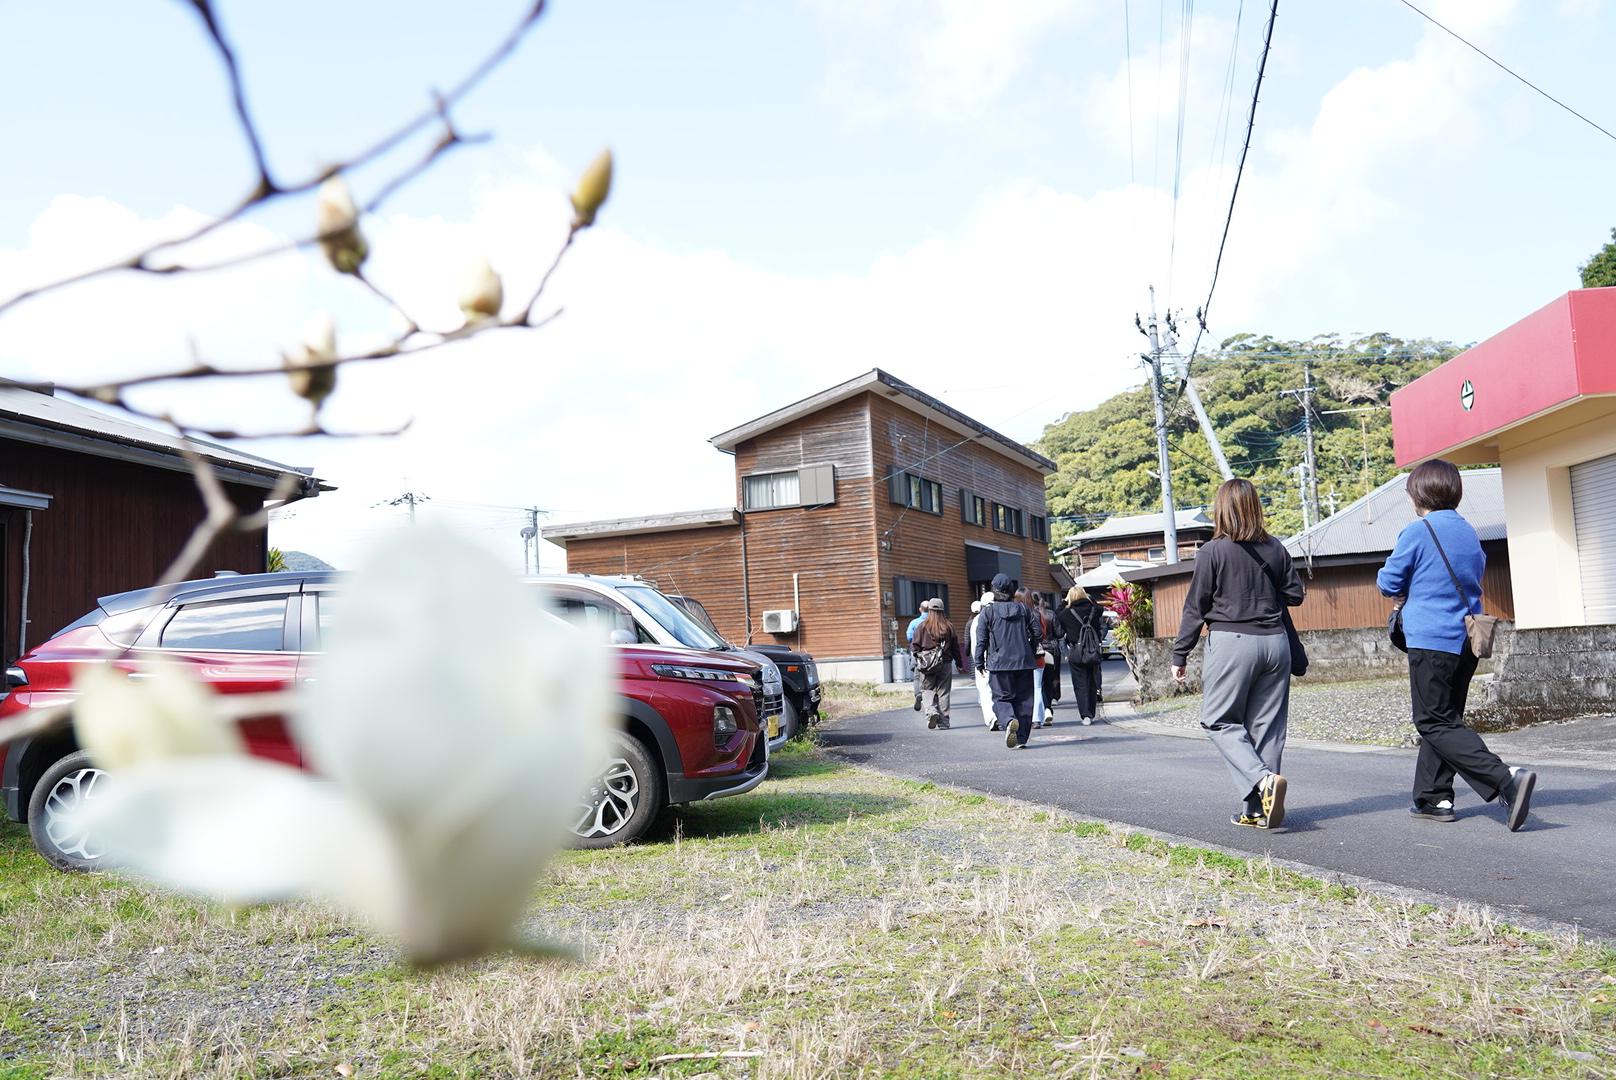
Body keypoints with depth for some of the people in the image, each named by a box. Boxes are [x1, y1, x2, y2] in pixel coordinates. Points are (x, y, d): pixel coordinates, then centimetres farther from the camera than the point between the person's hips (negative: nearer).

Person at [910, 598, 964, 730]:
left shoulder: (923, 626, -3)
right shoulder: (949, 626, 1)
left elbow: (915, 646, -3)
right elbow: (955, 647, 5)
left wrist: (918, 659, 9)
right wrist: (960, 663, 13)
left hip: (927, 664, -1)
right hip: (945, 663, 1)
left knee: (929, 691, 9)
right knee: (944, 692, 8)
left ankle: (931, 712, -15)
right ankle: (943, 721, 9)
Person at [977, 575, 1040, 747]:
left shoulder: (988, 610, -3)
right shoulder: (1023, 608, 6)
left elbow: (981, 638, -4)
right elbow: (1036, 631, 7)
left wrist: (979, 662, 4)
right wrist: (1031, 651, 20)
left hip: (999, 662, -3)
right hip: (1023, 662, 3)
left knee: (1001, 698, 5)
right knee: (1024, 699, 8)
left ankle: (1009, 720, -25)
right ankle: (1021, 738, 7)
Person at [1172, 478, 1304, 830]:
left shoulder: (1212, 551, -7)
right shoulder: (1275, 549, 5)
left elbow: (1195, 608, -5)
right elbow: (1295, 593, 13)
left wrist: (1180, 655, 3)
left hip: (1230, 642, -5)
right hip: (1274, 642, 5)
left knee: (1221, 722, 7)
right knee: (1266, 725, 9)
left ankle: (1264, 779, -15)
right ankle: (1257, 809, 11)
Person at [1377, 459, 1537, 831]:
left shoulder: (1417, 532, -10)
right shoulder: (1469, 533, 12)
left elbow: (1388, 583, -6)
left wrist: (1412, 583, 15)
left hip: (1431, 640, -8)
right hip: (1467, 640, 8)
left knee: (1436, 723, -5)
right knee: (1444, 718, 16)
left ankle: (1505, 780, -22)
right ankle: (1433, 798, 18)